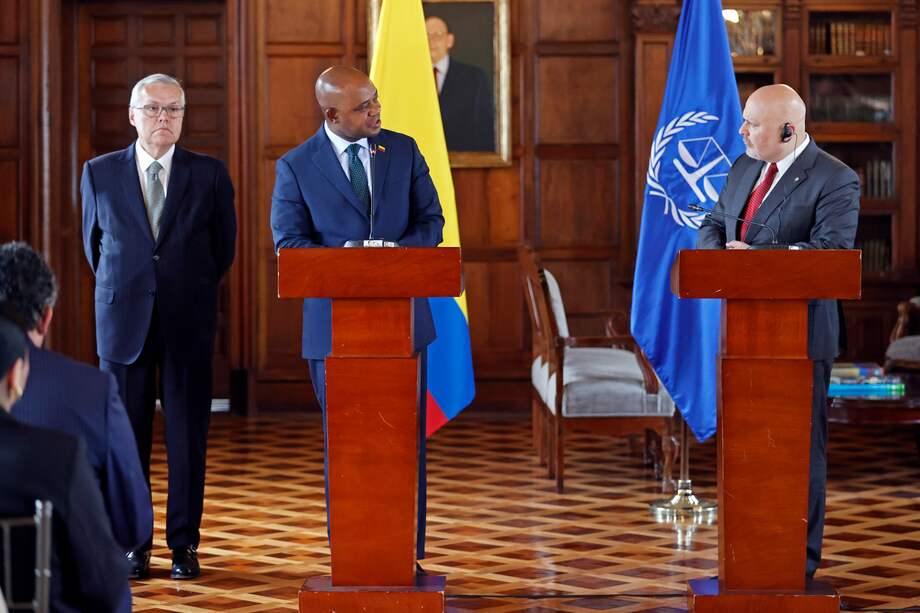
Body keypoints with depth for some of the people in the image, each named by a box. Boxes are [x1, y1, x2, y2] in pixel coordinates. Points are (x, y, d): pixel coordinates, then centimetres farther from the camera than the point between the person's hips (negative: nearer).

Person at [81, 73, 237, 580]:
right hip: (123, 322, 1)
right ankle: (133, 546, 12)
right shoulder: (100, 173, 4)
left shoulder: (209, 174, 2)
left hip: (188, 323, 0)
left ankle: (184, 545, 11)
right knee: (126, 434, 4)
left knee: (187, 437, 2)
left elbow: (223, 246, 12)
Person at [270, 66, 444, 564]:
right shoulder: (295, 167, -2)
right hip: (335, 322, -2)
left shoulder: (403, 150, 6)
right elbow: (289, 243, -5)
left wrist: (400, 253, -14)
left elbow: (430, 219, 8)